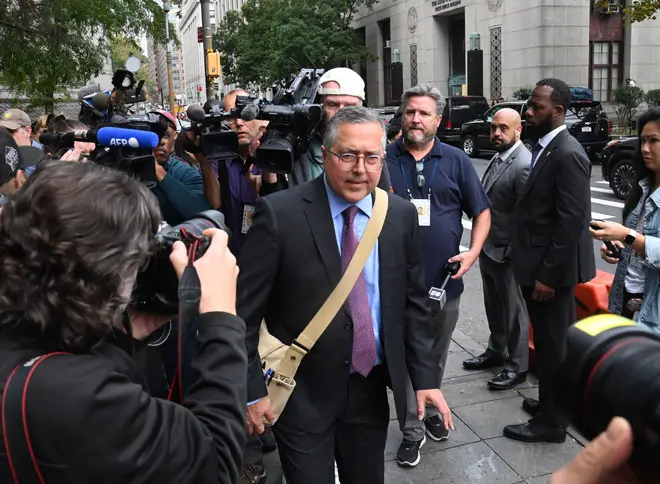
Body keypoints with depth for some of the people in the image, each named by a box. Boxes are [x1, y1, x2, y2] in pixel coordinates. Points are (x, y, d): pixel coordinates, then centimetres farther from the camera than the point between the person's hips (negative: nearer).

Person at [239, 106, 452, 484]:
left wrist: (425, 377, 2)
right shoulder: (280, 213, -15)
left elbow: (413, 302, 5)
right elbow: (246, 307, -10)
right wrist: (252, 389, -9)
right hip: (301, 392, -3)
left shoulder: (402, 215, -2)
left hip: (371, 388, 4)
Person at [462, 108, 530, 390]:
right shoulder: (498, 157, 8)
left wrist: (512, 253, -18)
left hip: (506, 253, -9)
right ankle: (496, 351, 40)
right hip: (488, 248, 9)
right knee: (494, 307, 22)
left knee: (514, 311, 7)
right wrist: (482, 244, 13)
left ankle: (517, 366, 22)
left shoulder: (524, 165, -21)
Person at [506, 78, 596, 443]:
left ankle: (551, 422, 20)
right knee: (551, 342, 21)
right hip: (539, 265, 9)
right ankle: (553, 403, 38)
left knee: (554, 344, 4)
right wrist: (536, 269, 16)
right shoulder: (545, 147, 11)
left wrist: (548, 275, -20)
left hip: (552, 270, -9)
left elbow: (572, 222, -22)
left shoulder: (568, 154, -19)